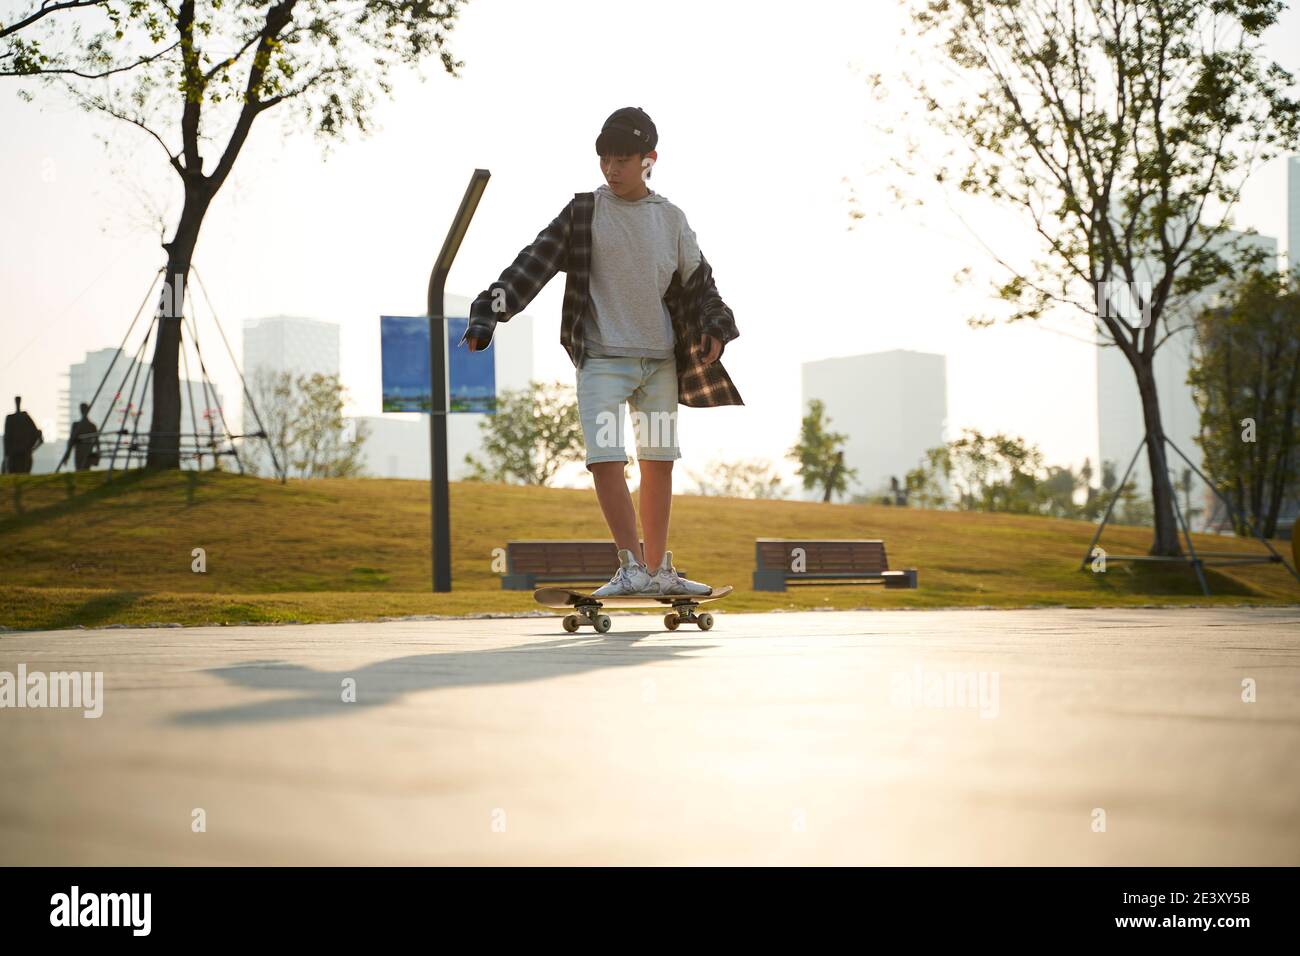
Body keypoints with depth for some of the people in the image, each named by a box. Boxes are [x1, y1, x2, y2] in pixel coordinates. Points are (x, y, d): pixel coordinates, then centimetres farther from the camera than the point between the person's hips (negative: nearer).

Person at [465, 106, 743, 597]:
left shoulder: (671, 219, 8)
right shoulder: (584, 213, 0)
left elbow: (698, 282, 15)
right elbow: (534, 263, -8)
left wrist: (714, 327, -2)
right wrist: (489, 311, -19)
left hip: (661, 360, 3)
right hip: (601, 358, -3)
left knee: (658, 461, 7)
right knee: (605, 457, -15)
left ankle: (659, 570, 18)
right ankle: (632, 567, -11)